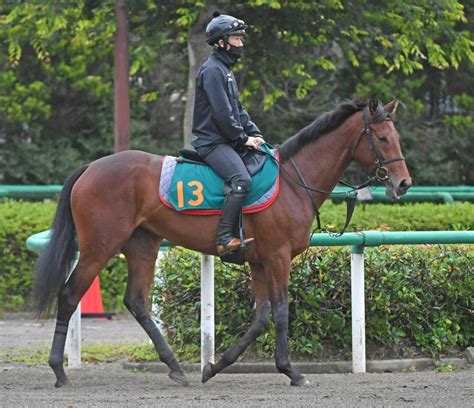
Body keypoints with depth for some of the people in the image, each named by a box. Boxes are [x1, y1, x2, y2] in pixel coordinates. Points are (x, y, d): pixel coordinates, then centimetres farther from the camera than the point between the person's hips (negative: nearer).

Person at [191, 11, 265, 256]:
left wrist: (254, 134, 8)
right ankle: (225, 239, -33)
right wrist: (243, 138, -12)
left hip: (227, 142, 11)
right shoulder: (212, 70, -12)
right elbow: (222, 114, -18)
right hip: (212, 142, -11)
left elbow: (238, 109, 22)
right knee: (241, 179, -29)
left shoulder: (225, 70, 22)